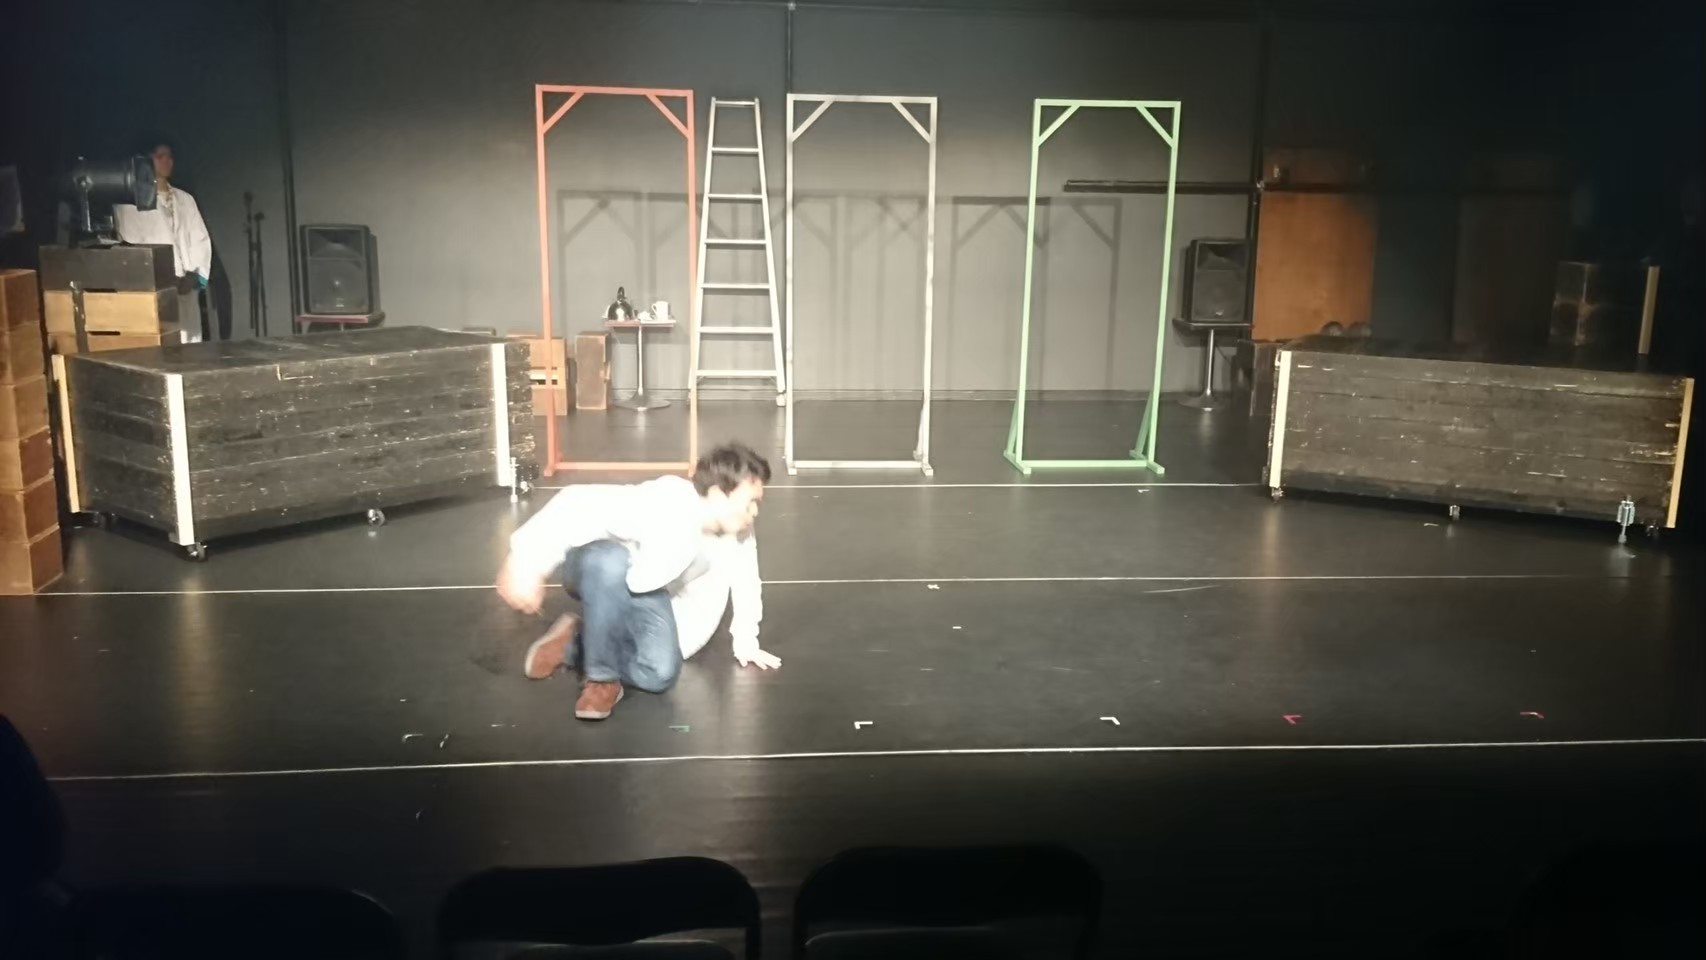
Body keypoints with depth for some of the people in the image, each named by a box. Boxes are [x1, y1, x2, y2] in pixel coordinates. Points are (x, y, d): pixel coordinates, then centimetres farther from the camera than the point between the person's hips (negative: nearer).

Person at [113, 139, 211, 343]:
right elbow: (128, 245, -2)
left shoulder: (185, 199, 20)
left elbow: (201, 239, 13)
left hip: (186, 289, 4)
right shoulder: (130, 201, 5)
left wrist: (196, 275, -3)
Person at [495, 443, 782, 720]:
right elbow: (578, 504, -43)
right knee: (611, 560, -43)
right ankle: (602, 678, -25)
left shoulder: (738, 532, -17)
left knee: (660, 674, -22)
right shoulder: (661, 504, -37)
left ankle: (577, 643, 5)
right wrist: (528, 561, -48)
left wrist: (746, 643, 9)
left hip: (645, 594, 5)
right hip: (597, 570, -5)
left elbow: (745, 584, 1)